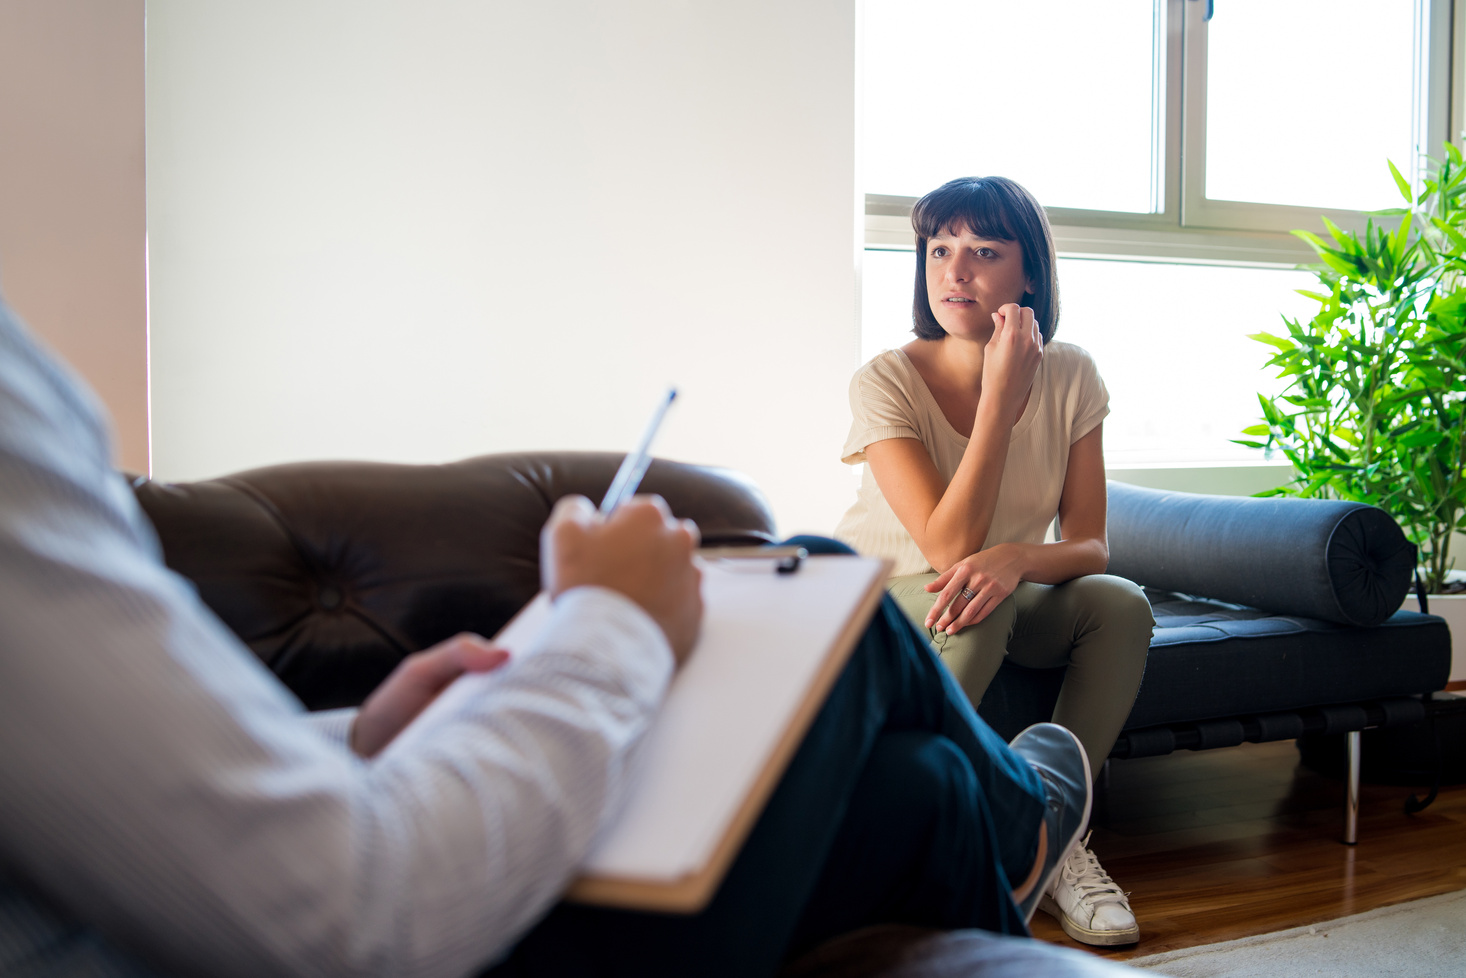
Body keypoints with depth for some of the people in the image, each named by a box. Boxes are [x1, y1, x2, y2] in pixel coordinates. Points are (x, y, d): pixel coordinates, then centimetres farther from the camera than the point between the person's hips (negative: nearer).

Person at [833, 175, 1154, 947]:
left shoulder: (1070, 377, -10)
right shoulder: (886, 382, -21)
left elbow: (1088, 546, -13)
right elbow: (946, 547, -29)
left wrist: (1017, 557, -37)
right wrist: (1001, 398, -32)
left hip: (998, 606, 4)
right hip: (871, 601, -3)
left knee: (1121, 605, -22)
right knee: (974, 606, -34)